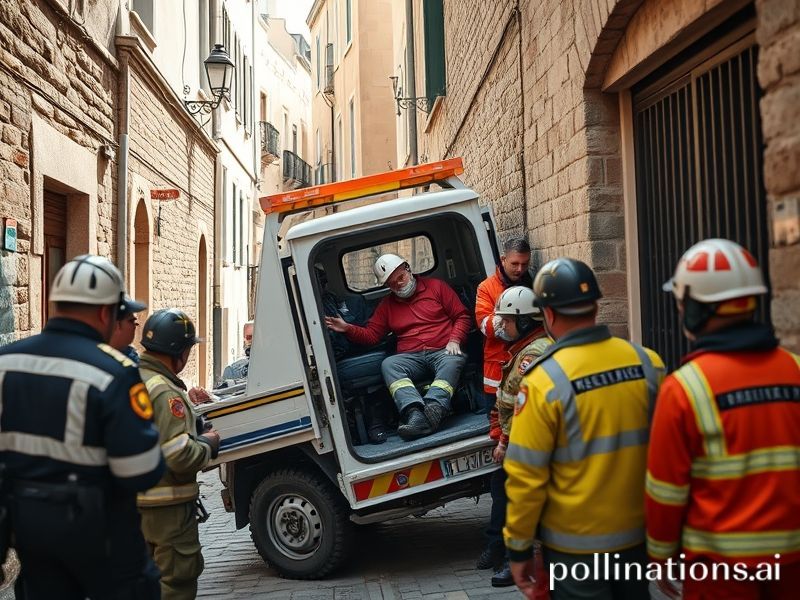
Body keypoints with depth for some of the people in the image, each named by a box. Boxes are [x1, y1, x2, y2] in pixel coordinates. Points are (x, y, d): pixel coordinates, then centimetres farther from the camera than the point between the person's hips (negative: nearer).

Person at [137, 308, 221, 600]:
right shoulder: (165, 392, -24)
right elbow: (180, 457, -28)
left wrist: (188, 403, 15)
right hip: (167, 503, -9)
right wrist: (208, 443, -10)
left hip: (135, 497, 10)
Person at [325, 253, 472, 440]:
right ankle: (414, 414, -47)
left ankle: (434, 406, -55)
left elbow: (462, 316, 9)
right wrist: (348, 329, -3)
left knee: (453, 361, -36)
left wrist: (454, 340, -8)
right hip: (410, 357, 2)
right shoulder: (387, 304, 22)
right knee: (388, 364, -29)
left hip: (442, 352, -2)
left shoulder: (436, 286, 12)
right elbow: (371, 335, 15)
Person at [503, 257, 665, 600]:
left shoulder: (544, 381, -19)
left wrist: (518, 548, -4)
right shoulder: (647, 363, -8)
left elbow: (526, 477, -16)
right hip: (639, 534, 4)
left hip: (576, 545, -4)